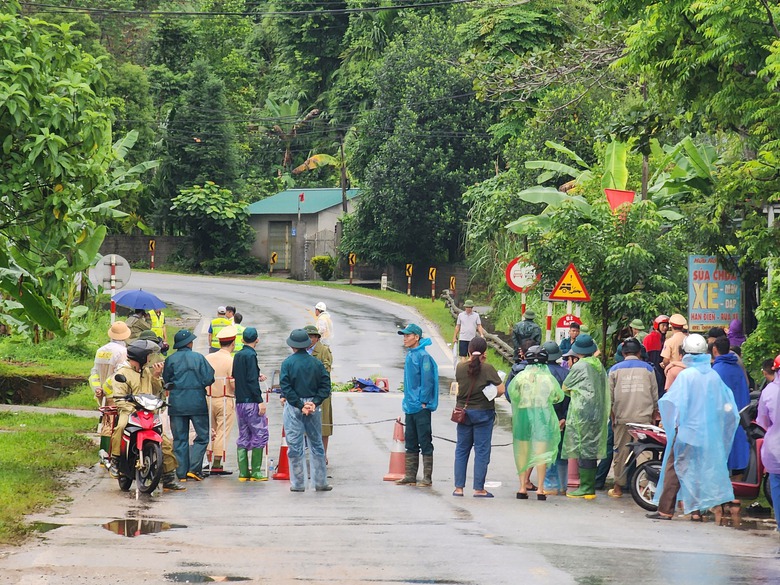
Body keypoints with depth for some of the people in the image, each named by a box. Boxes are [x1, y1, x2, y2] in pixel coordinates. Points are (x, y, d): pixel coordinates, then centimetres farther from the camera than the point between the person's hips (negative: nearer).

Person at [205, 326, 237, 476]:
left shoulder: (208, 358, 2)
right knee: (222, 432, -1)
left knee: (210, 432, 14)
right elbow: (234, 384, -16)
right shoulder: (231, 361, -13)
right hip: (225, 400, -5)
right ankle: (217, 465, -2)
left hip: (209, 399, 5)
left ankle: (211, 462, 16)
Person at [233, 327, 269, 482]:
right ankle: (256, 472, -5)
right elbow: (252, 380, -18)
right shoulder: (251, 355, -12)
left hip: (240, 402, 8)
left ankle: (243, 472, 9)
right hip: (251, 402, -8)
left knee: (243, 437, 11)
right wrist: (260, 401, -17)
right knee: (259, 434, -2)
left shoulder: (237, 356, 13)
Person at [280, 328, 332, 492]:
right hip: (313, 407, 3)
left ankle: (298, 483, 6)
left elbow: (286, 387, -13)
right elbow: (325, 385, -3)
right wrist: (314, 403, -7)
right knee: (316, 444, 11)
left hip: (293, 407, -3)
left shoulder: (287, 363, -7)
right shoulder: (317, 363, 1)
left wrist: (299, 405, -10)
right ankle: (320, 482, 15)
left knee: (295, 446, 3)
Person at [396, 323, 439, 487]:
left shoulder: (423, 356, -14)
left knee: (425, 443, -2)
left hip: (421, 408, -9)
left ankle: (427, 478, 2)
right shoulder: (410, 355, 12)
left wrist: (423, 402, -17)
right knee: (410, 443, 13)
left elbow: (427, 381, -16)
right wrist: (407, 401, 16)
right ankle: (410, 476, 19)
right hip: (410, 407, 9)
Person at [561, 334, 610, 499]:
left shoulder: (579, 367, -11)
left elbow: (565, 388, -2)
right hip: (598, 414, 7)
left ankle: (585, 488, -6)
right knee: (592, 450, 10)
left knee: (584, 450, -5)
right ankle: (591, 487, 13)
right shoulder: (599, 365, 10)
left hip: (583, 413, -7)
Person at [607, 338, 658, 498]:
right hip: (644, 418, 0)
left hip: (622, 418, 0)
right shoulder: (648, 369, 5)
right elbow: (655, 397, 8)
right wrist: (653, 417, 18)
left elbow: (610, 398, 6)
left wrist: (613, 418, 15)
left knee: (621, 452, 6)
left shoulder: (615, 369, 5)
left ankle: (618, 487, 11)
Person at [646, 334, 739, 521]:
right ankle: (696, 510, 10)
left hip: (686, 430, -5)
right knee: (701, 469, 11)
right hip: (708, 433, 5)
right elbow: (727, 405, 9)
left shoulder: (685, 375, -12)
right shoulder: (714, 376, 3)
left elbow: (671, 402, -14)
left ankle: (665, 510, -2)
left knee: (674, 468, 0)